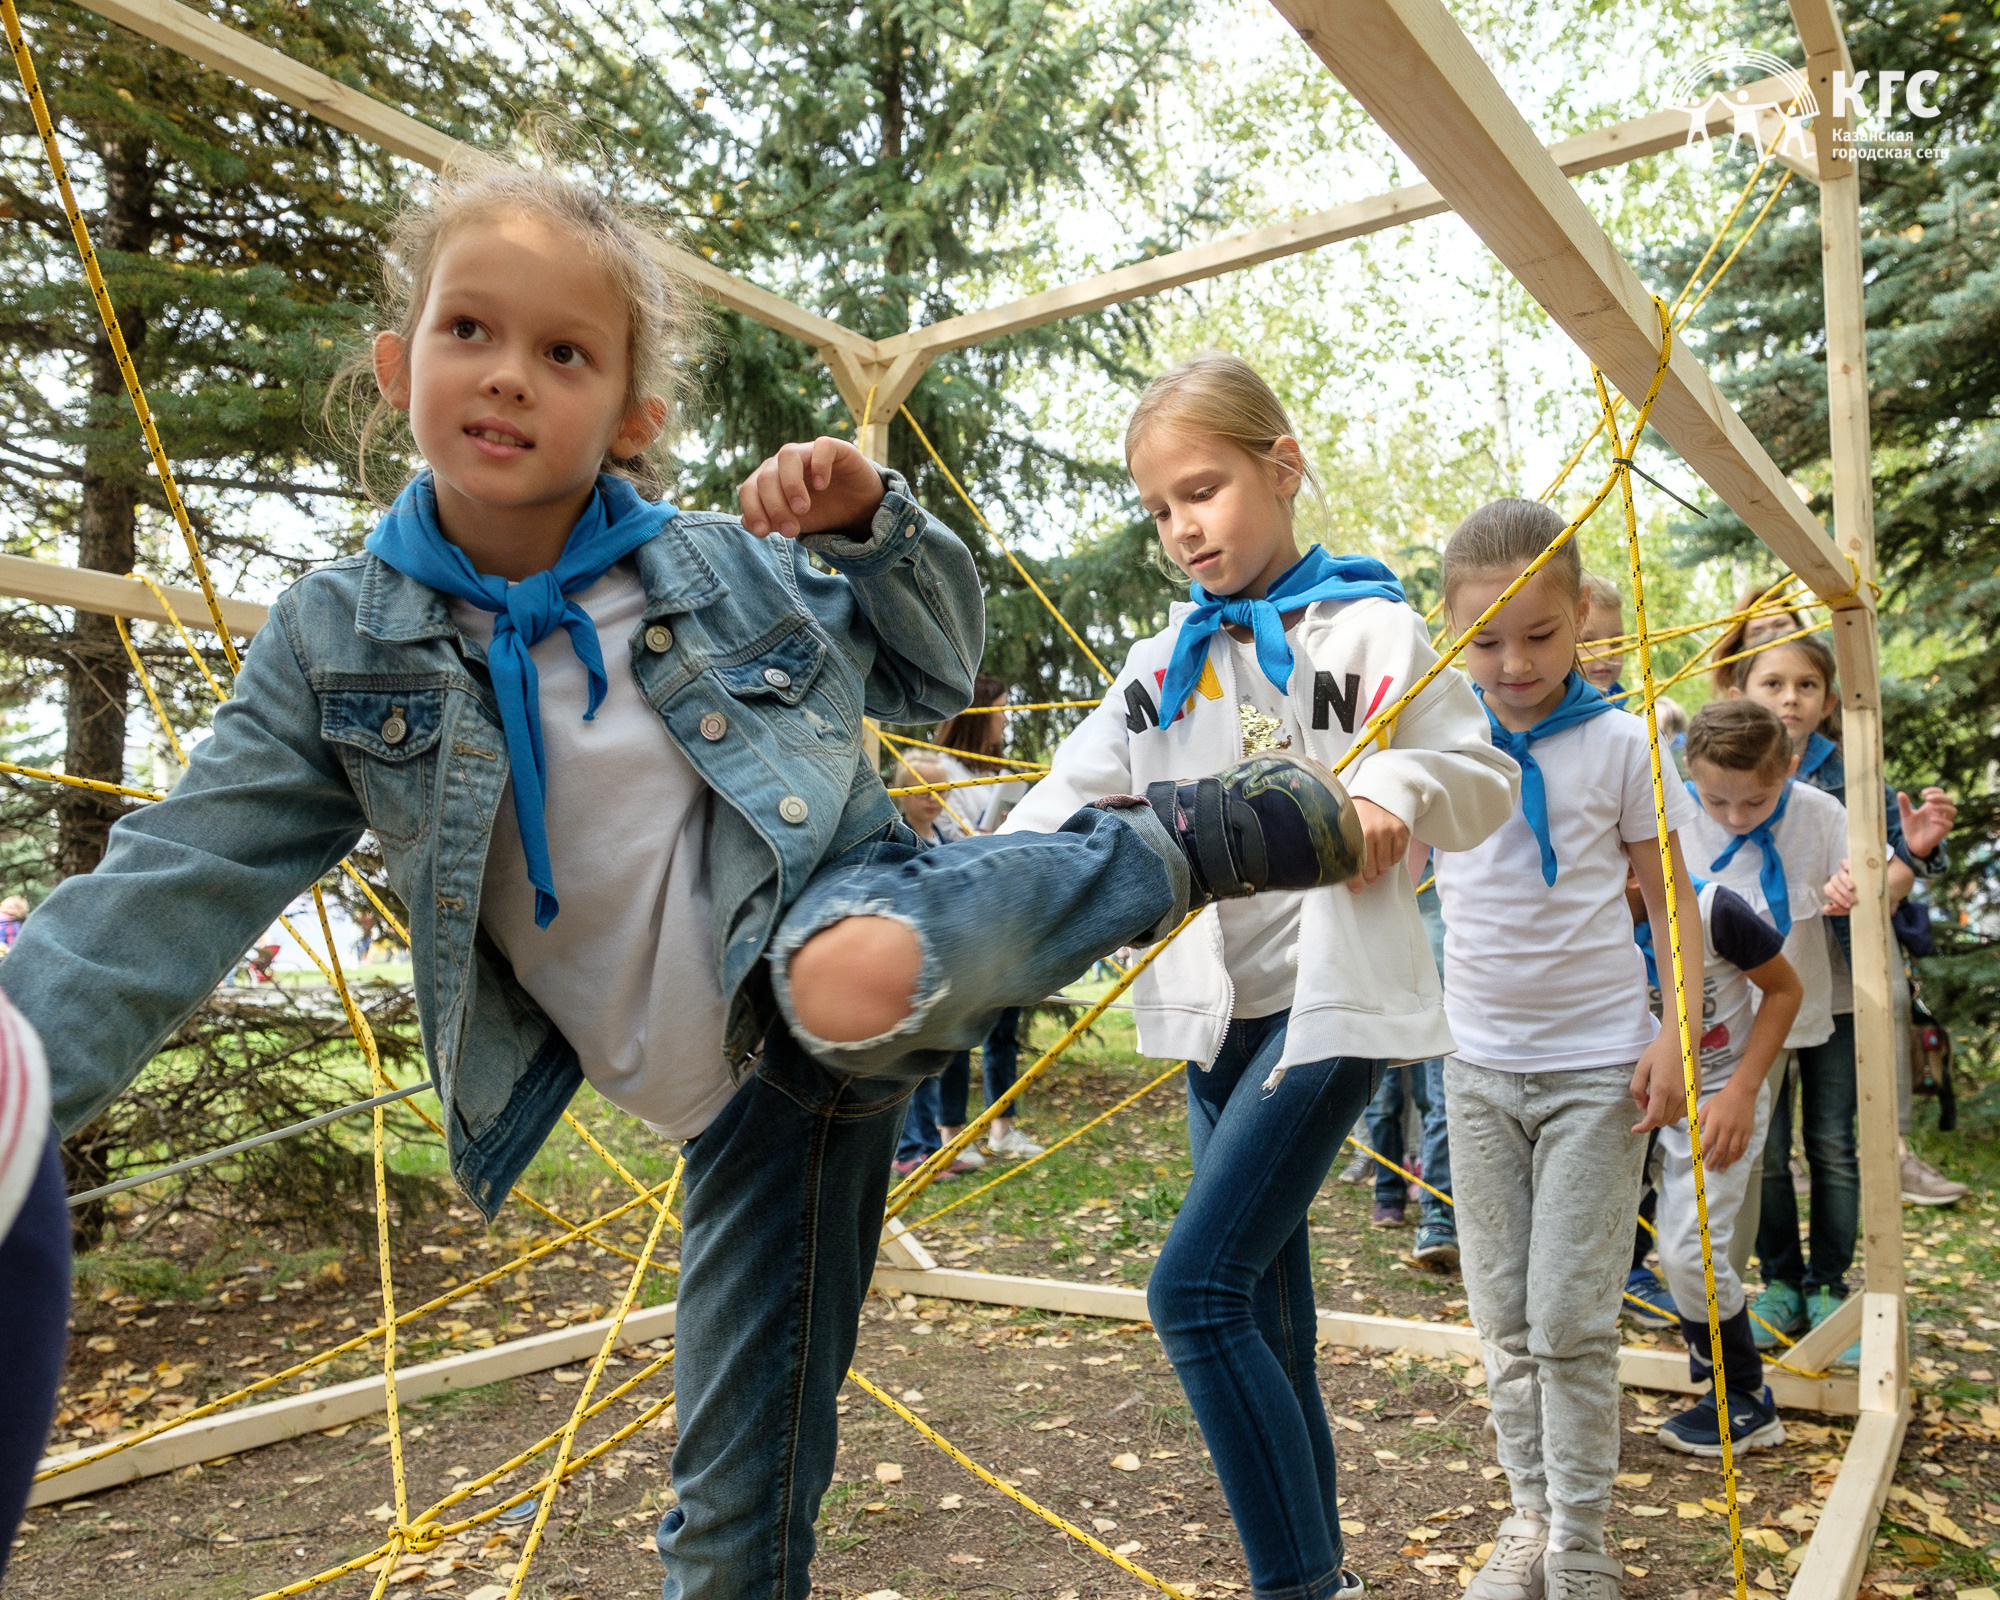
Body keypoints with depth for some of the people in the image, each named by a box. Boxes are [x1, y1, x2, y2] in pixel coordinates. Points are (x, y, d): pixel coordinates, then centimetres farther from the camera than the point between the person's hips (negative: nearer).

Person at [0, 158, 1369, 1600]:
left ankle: (1184, 838, -16)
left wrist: (873, 520, -6)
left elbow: (936, 678, 12)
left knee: (851, 977, -41)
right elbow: (174, 888, -1)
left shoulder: (727, 564, 1)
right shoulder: (338, 643, 3)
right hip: (739, 1089, 3)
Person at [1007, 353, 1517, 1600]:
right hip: (1215, 1007, 6)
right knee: (1263, 1303, 13)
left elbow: (1487, 778, -3)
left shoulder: (1369, 629, -2)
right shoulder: (1164, 666, 12)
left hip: (1330, 996, -6)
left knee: (1198, 1284, -15)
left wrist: (1392, 789, -24)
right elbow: (1071, 806, 6)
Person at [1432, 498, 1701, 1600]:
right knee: (1502, 1318, 11)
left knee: (1571, 1321, 1)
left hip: (1596, 1067, -2)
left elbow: (1671, 902, 1)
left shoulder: (1618, 744, -5)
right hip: (1479, 1064, 3)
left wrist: (1676, 1034, -9)